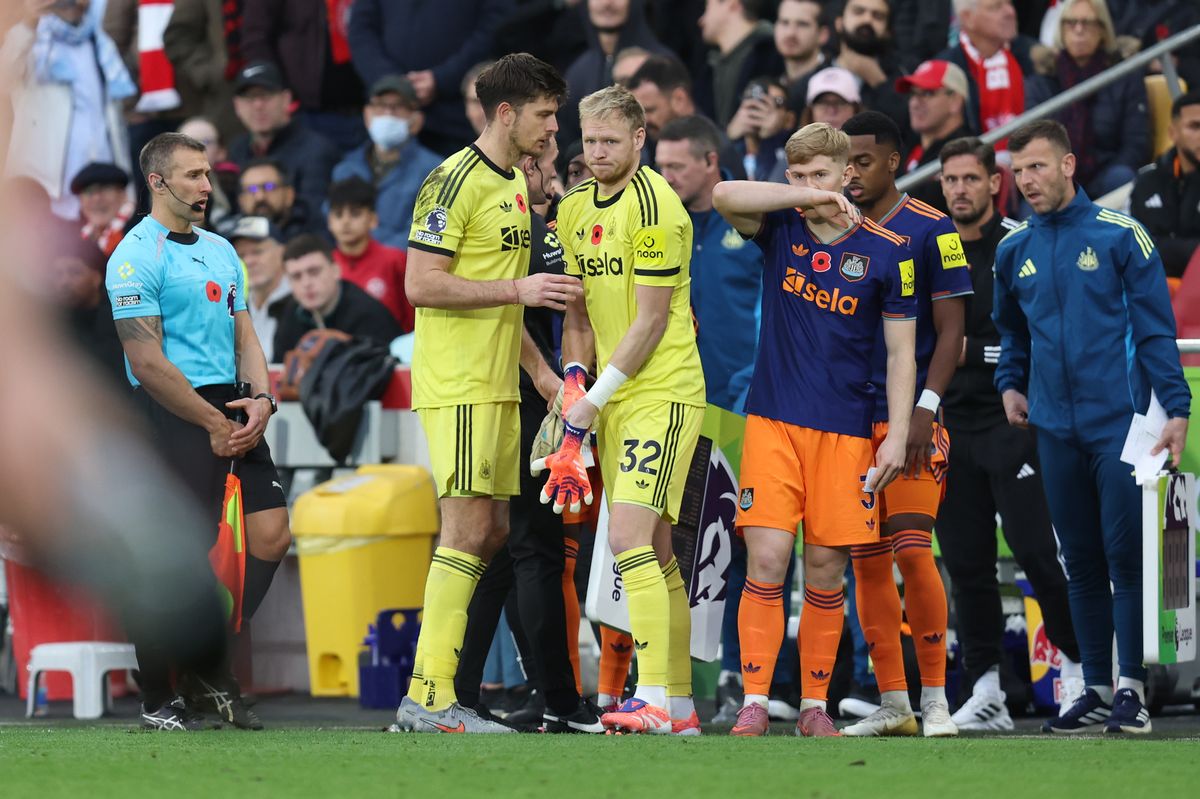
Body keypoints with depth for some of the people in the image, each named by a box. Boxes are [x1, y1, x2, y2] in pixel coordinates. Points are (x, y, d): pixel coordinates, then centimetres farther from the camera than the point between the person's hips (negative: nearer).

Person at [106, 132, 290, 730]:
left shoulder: (221, 251, 18)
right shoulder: (137, 256, -8)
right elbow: (148, 364, -13)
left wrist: (261, 400, -1)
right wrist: (214, 425, -12)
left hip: (232, 414, 8)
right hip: (170, 415, -8)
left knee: (271, 536, 1)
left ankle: (212, 670, 14)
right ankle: (157, 699, 3)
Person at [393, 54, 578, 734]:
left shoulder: (515, 183, 16)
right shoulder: (456, 181, -13)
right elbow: (421, 284, -19)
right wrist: (518, 289, -21)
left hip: (496, 385, 9)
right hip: (457, 385, -9)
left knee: (490, 532, 9)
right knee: (468, 532, -11)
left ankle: (432, 684, 13)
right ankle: (430, 698, -10)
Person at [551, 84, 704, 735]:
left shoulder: (655, 206, -13)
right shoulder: (575, 211, 12)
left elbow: (652, 320, -15)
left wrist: (594, 400, -13)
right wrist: (575, 382, 1)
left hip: (663, 392, -8)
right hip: (611, 400, 8)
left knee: (630, 539, -19)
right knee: (652, 552, 10)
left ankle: (653, 700, -22)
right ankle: (681, 707, 14)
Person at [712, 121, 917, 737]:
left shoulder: (886, 253, 1)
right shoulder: (781, 229, 4)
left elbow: (901, 353, 3)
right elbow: (725, 196, -16)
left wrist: (898, 435, -5)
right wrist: (809, 199, -19)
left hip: (845, 431, 0)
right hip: (772, 421, 0)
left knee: (825, 570, 3)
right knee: (766, 562, -9)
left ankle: (814, 705, 13)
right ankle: (754, 702, -7)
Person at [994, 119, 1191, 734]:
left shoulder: (1119, 236, -5)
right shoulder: (1014, 251, 9)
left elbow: (1156, 328, -6)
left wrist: (1176, 408, -12)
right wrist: (1009, 383, 10)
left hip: (1118, 423, -5)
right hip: (1056, 429, 5)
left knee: (1125, 556, -6)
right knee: (1081, 562, 9)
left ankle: (1131, 687, -1)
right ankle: (1097, 689, 14)